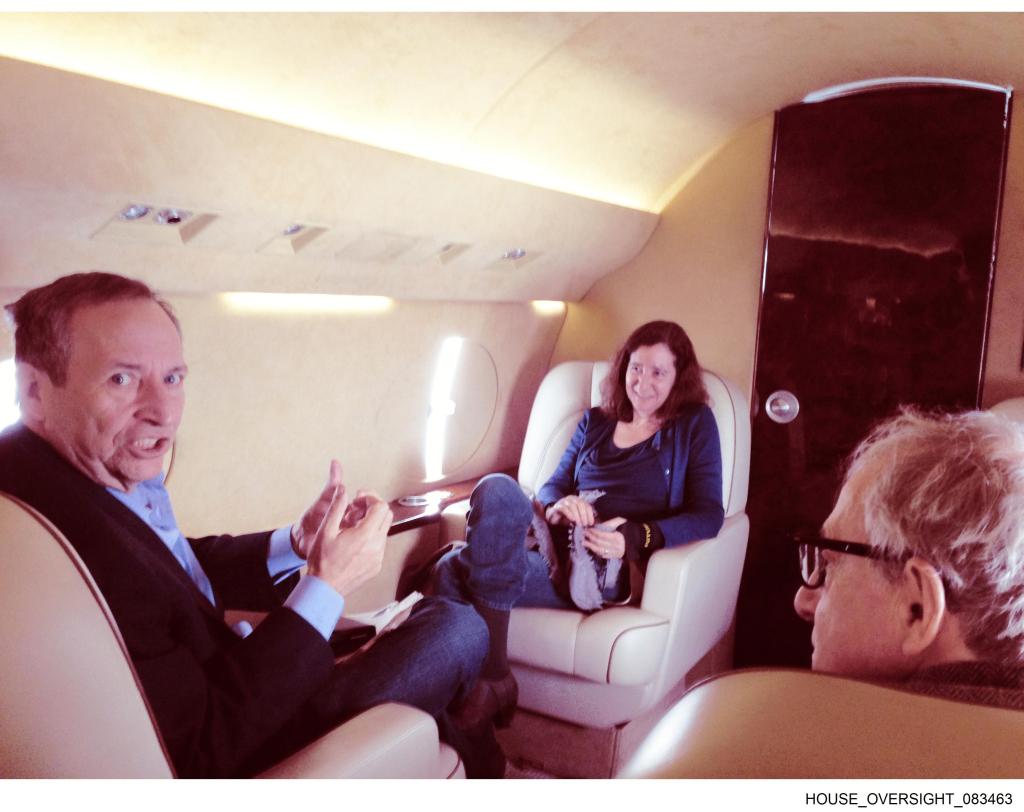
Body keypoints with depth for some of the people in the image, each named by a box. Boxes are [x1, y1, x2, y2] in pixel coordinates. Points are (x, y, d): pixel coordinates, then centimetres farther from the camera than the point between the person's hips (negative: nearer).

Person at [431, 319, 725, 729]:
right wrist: (559, 505, -7)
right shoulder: (595, 422, 22)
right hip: (561, 550, 6)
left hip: (612, 570, -5)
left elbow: (709, 515, -1)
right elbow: (551, 487, 21)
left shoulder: (694, 426, 9)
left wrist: (638, 537, -20)